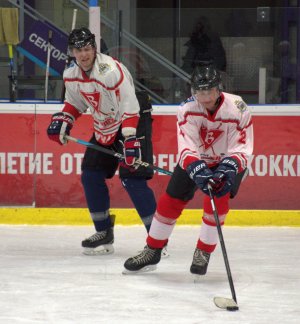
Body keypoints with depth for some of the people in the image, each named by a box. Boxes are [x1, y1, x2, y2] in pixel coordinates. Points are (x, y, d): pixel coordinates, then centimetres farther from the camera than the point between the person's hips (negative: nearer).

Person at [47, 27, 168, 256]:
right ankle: (104, 233, 17)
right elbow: (76, 103, 16)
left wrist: (130, 140, -35)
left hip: (134, 121, -8)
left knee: (132, 178, -17)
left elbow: (130, 107, -30)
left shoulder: (111, 70, -27)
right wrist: (63, 120, -2)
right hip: (104, 128, 8)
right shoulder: (71, 75, -2)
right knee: (90, 175, 4)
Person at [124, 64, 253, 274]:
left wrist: (228, 169, -47)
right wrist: (197, 170, -52)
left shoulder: (238, 109, -27)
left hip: (229, 161, -2)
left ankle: (204, 252, -6)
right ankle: (152, 251, 13)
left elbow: (241, 150, -28)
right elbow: (187, 148, -33)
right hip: (195, 160, 2)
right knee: (171, 200, -3)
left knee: (217, 199, -24)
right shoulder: (187, 109, -24)